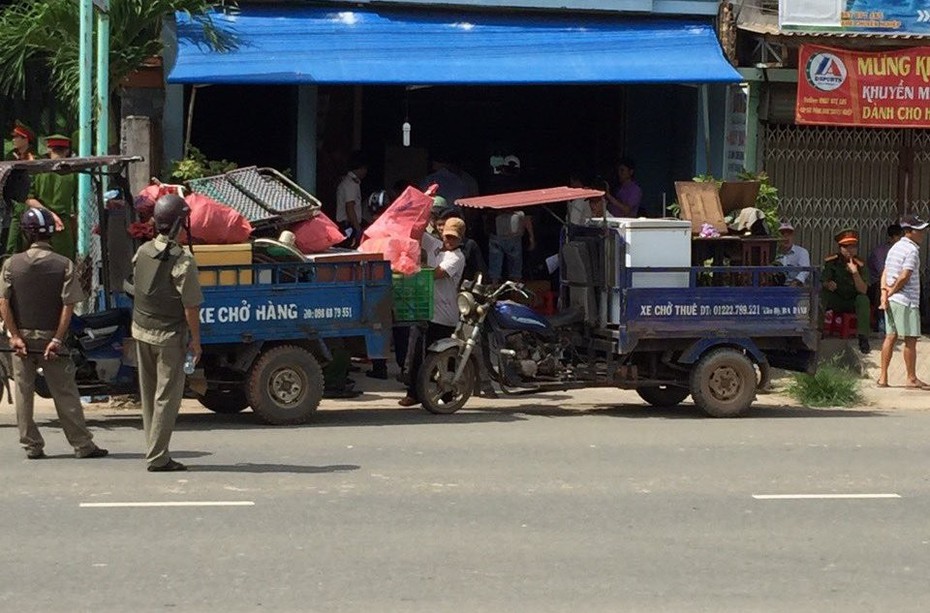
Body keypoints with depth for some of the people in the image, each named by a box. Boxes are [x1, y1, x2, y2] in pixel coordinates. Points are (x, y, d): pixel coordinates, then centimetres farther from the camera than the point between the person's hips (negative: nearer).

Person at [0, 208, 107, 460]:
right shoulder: (64, 265, -6)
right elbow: (68, 305, -11)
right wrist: (57, 339, -9)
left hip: (22, 338, 1)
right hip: (50, 336, -1)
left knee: (23, 395, 9)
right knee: (65, 395, 4)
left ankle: (32, 446, 10)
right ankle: (83, 445, 7)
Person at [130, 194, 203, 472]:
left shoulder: (142, 252, 2)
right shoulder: (182, 260, -18)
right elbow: (191, 306, -16)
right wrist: (195, 340, -8)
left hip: (141, 331, 6)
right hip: (169, 336, -6)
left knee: (149, 394, 14)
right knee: (167, 396, -1)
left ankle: (153, 450, 19)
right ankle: (157, 457, -2)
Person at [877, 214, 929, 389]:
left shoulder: (895, 248, 15)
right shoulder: (912, 250, -13)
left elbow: (885, 273, 11)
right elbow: (904, 277, -18)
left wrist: (884, 292, 0)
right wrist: (891, 292, -6)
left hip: (891, 301, 9)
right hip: (906, 302, -9)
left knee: (890, 336, 10)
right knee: (910, 340, -2)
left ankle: (883, 377, 10)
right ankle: (912, 379, 2)